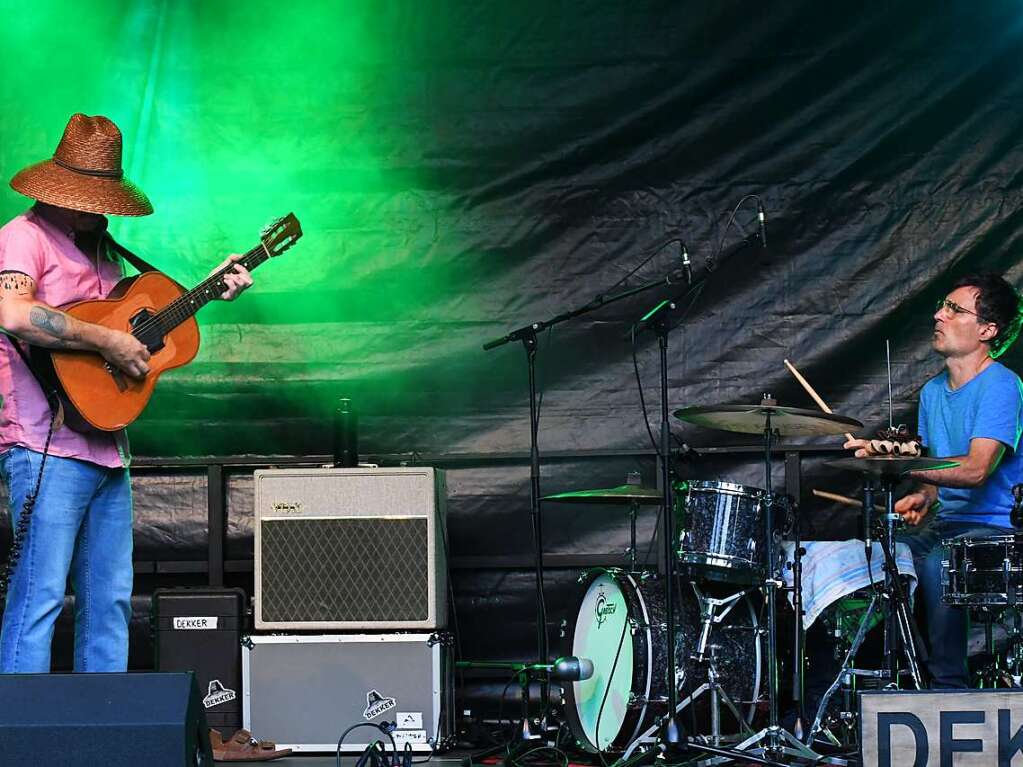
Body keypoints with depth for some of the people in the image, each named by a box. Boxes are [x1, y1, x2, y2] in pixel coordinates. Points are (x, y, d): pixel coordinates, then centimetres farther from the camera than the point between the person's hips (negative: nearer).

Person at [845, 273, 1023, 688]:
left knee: (935, 564, -34)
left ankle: (951, 688, -24)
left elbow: (976, 469, -27)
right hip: (946, 522, 8)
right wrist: (923, 496, -1)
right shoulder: (933, 391, 13)